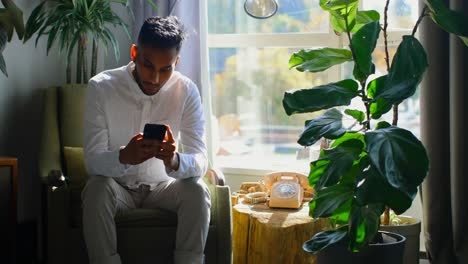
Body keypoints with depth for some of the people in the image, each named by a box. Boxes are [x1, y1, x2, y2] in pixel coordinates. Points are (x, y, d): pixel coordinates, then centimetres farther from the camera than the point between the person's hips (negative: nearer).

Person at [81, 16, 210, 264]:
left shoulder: (186, 91, -12)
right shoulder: (101, 87, -16)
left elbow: (200, 162, -17)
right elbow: (92, 161, -20)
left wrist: (174, 161, -42)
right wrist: (124, 157, -44)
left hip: (162, 186, 1)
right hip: (117, 185, -1)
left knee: (196, 191, -28)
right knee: (97, 188, -32)